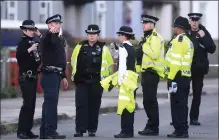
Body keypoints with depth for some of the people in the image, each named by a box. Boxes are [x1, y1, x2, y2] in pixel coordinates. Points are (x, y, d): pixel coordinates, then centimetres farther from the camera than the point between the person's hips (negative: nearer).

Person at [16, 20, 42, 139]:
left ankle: (27, 130, 12)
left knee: (32, 104, 8)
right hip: (25, 77, -8)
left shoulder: (33, 42, 13)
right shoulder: (23, 42, -8)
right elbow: (18, 55, -23)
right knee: (27, 103, -12)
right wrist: (29, 49, -30)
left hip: (33, 77, 8)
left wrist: (40, 35, 10)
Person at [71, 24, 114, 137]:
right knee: (81, 105, -4)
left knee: (94, 106, 5)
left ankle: (92, 129, 15)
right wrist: (75, 75, 14)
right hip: (81, 81, 1)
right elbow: (73, 61, 16)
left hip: (96, 82, -1)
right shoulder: (80, 47, 6)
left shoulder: (103, 48, 1)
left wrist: (104, 77, 6)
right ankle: (80, 129, -4)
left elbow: (109, 65, 7)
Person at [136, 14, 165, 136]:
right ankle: (151, 125, 20)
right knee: (148, 101, 13)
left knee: (150, 101, -10)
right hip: (147, 72, 10)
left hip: (152, 73, -10)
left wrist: (144, 46, -19)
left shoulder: (155, 37, -13)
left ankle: (153, 128, -7)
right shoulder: (147, 37, 19)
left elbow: (154, 54, -25)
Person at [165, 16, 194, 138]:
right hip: (186, 77, 10)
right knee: (182, 105, 13)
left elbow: (176, 62, -20)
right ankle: (183, 131, 16)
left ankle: (180, 131, -6)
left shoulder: (178, 40, -14)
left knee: (177, 104, -6)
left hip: (178, 77, -10)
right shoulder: (188, 41, 17)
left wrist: (170, 78, -19)